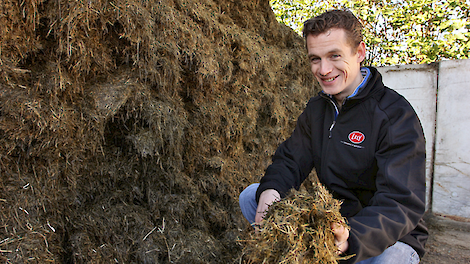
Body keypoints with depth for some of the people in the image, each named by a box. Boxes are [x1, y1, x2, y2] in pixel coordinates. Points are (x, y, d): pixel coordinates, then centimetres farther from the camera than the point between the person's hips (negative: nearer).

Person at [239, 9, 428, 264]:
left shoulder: (396, 115, -19)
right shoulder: (316, 108, 4)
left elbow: (401, 203, -27)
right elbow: (291, 160, 1)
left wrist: (350, 240, -47)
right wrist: (270, 189, -24)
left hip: (390, 237, -5)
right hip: (331, 221, 6)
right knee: (250, 196, -5)